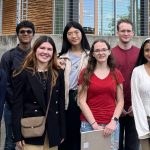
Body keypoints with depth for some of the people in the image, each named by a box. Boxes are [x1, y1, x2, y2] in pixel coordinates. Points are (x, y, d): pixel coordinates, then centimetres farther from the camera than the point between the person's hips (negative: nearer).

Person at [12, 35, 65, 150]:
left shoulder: (58, 73, 6)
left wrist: (62, 132, 5)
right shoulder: (24, 73, -4)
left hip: (52, 130, 3)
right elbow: (17, 104, -5)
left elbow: (61, 102, 7)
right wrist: (18, 135, -9)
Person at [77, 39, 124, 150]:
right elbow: (81, 101, -4)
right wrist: (94, 124, -9)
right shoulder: (86, 73, 0)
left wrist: (113, 121, -9)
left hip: (111, 124, 2)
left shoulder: (116, 73, 6)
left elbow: (120, 101, 5)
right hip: (89, 124, -1)